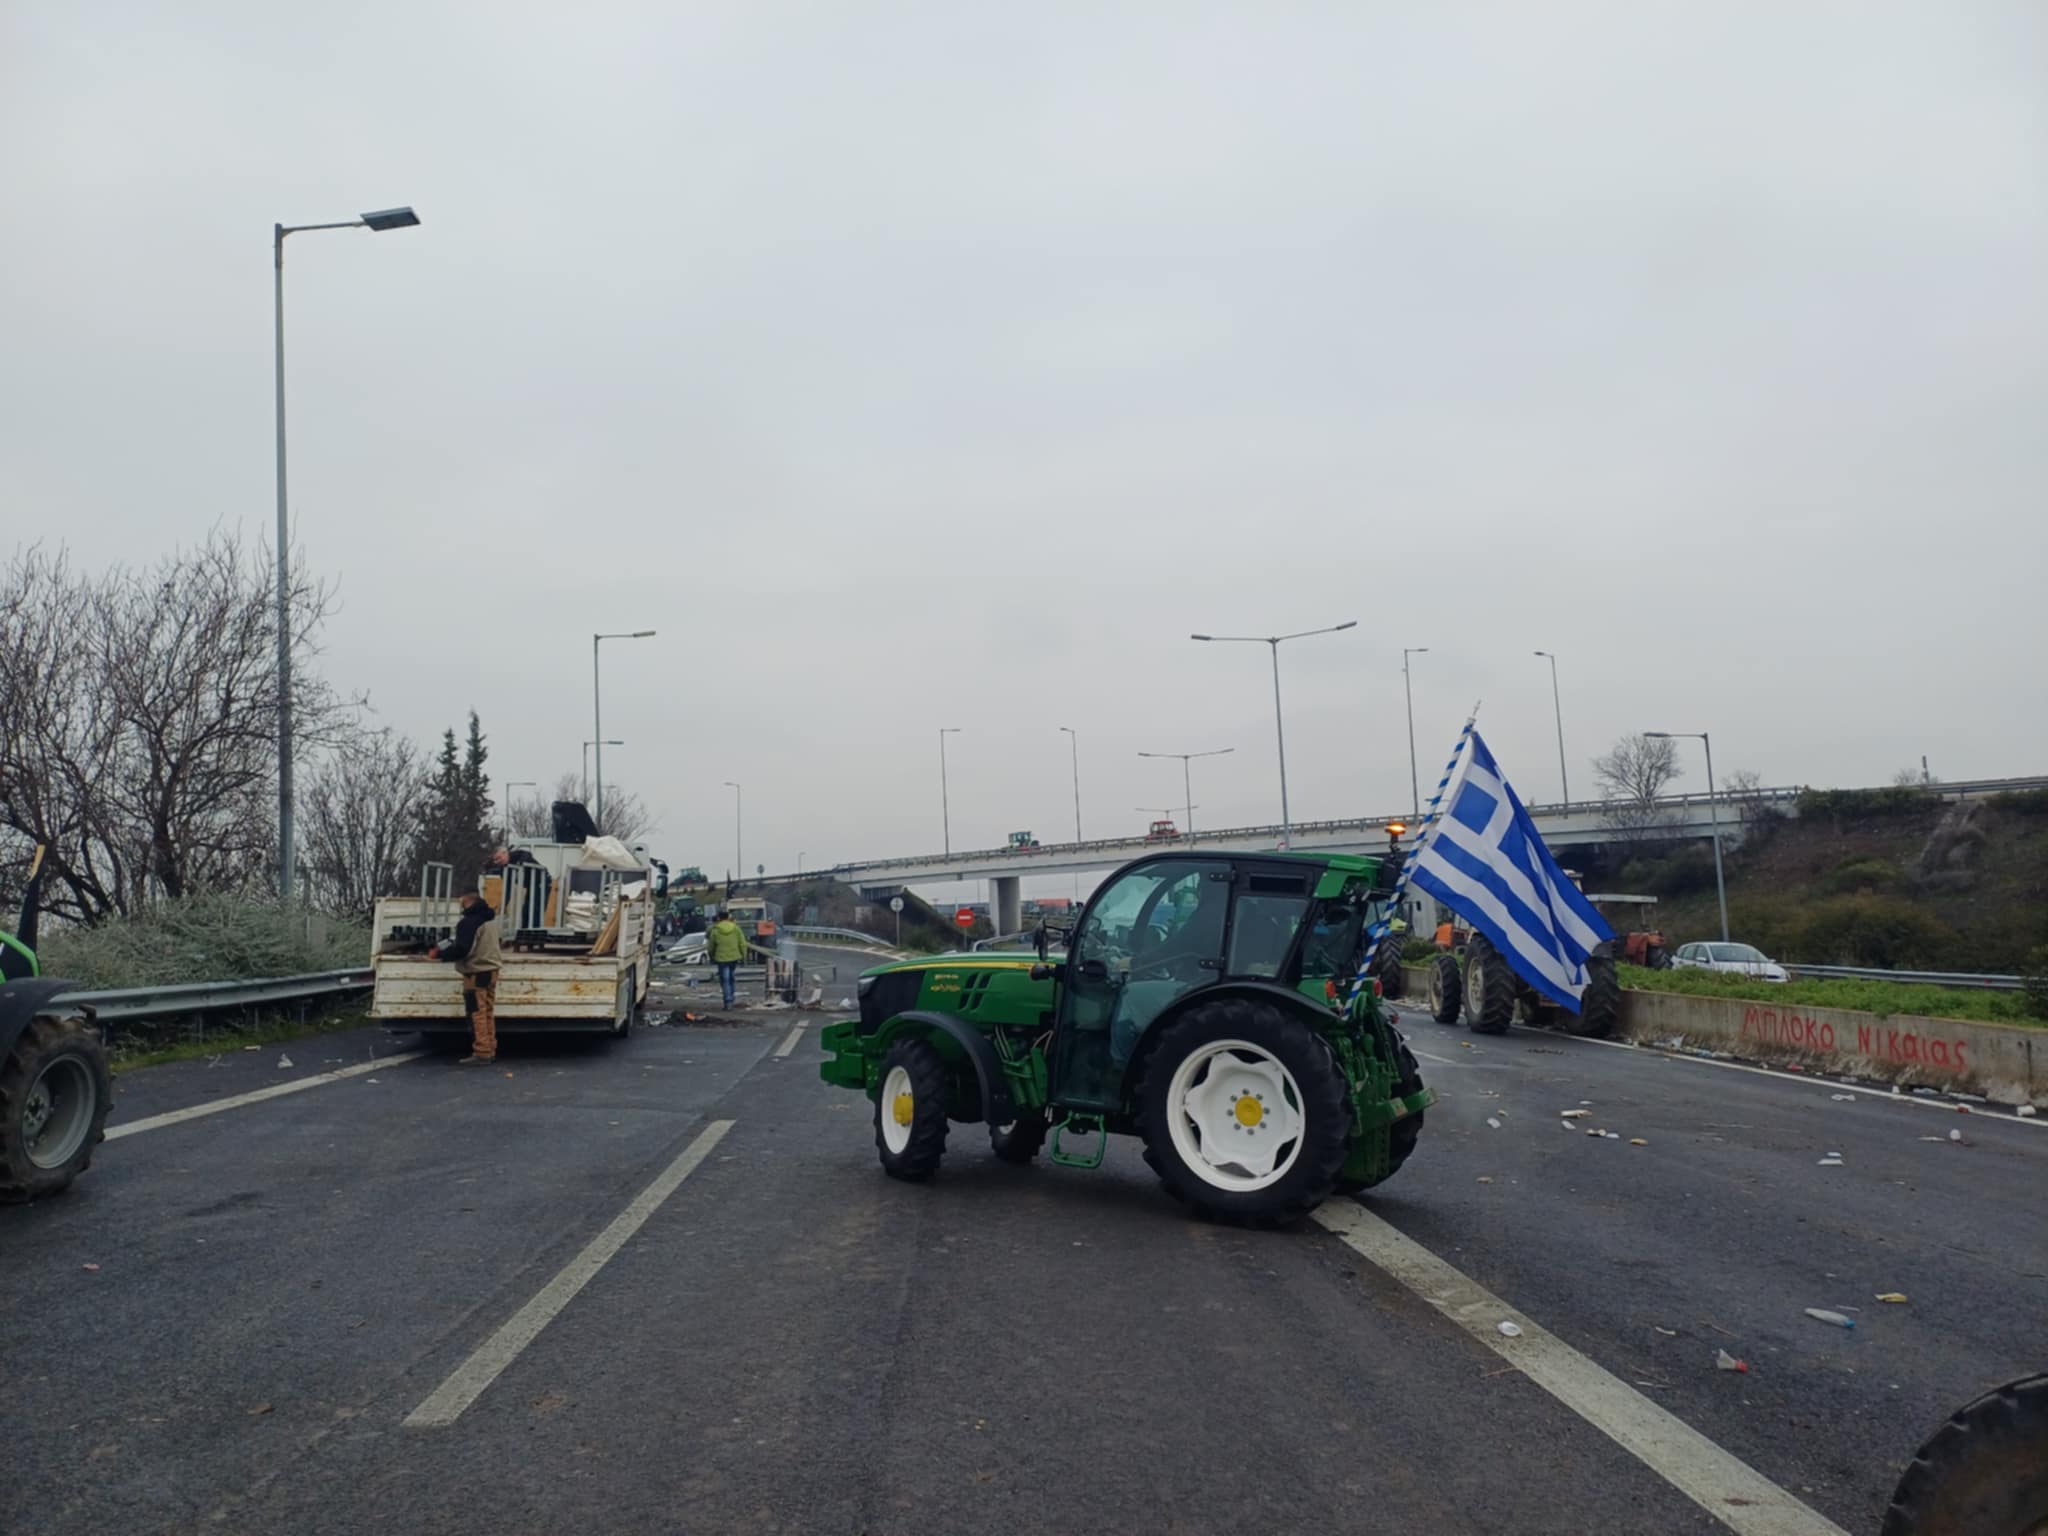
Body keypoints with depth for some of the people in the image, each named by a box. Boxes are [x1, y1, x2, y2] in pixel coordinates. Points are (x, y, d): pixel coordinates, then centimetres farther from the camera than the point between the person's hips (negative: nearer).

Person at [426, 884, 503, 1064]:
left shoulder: (468, 921, -19)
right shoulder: (490, 917, 11)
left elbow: (461, 949, -23)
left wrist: (439, 954, -9)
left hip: (476, 973, -9)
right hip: (491, 970, 9)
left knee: (477, 1014, -4)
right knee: (488, 1013, 13)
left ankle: (481, 1053, -3)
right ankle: (490, 1051, 16)